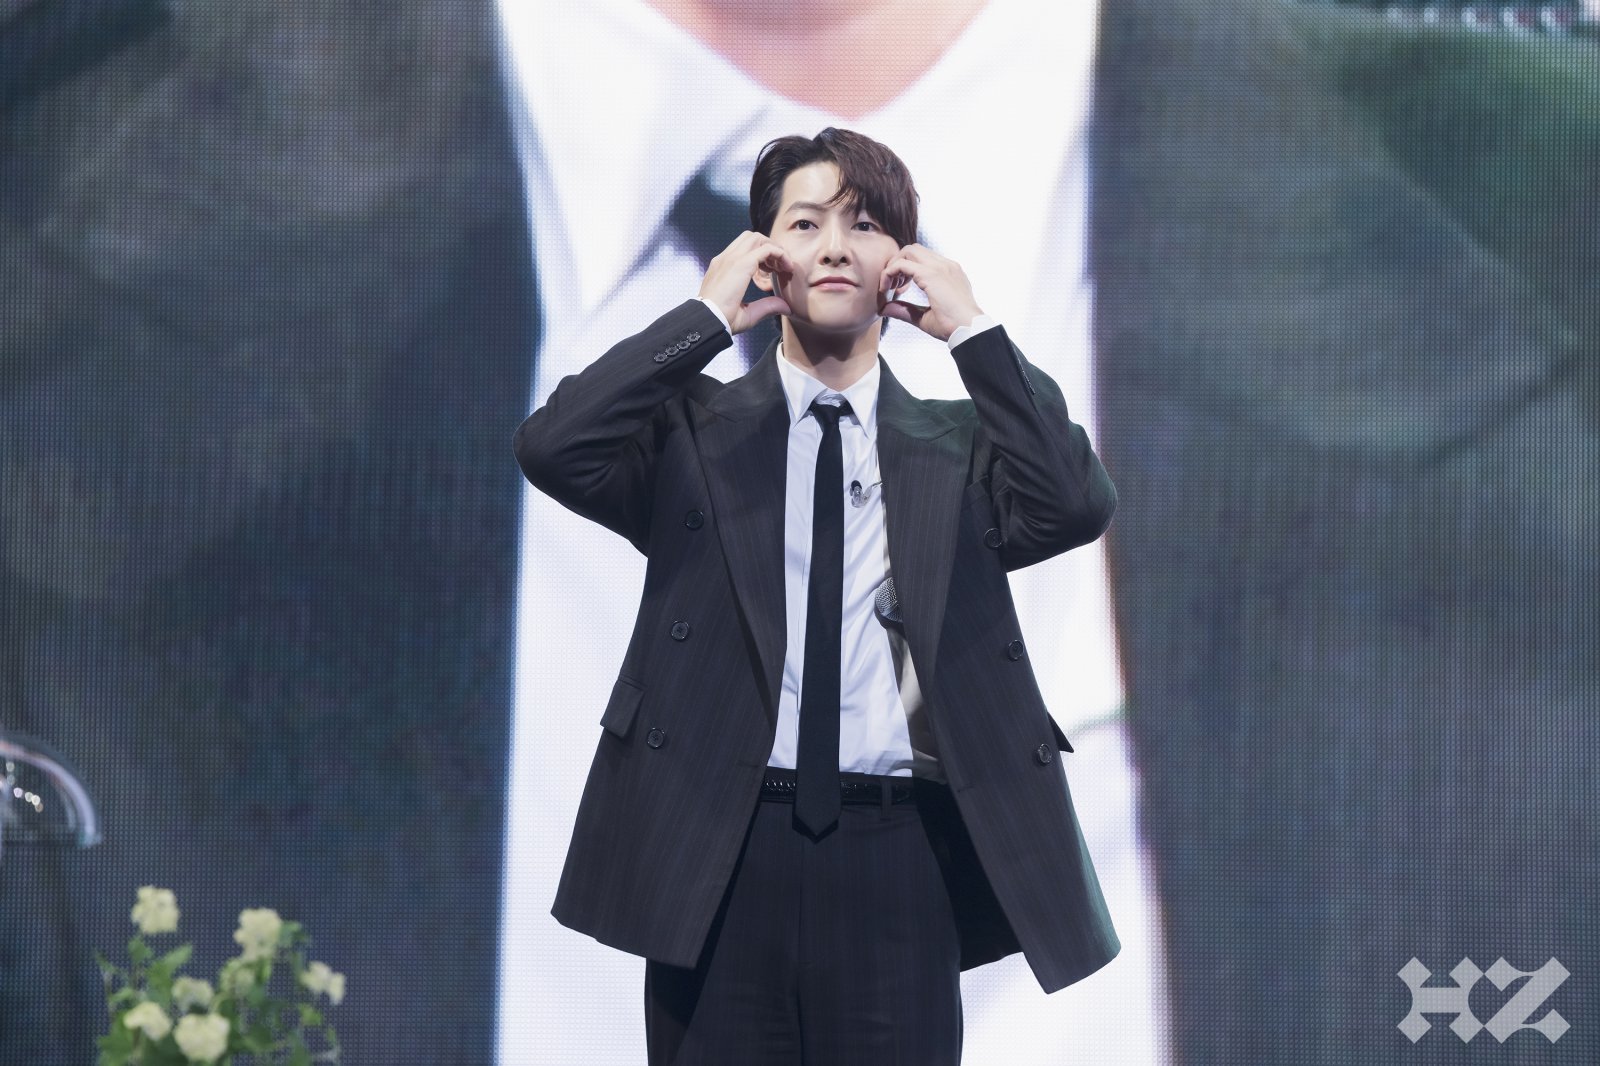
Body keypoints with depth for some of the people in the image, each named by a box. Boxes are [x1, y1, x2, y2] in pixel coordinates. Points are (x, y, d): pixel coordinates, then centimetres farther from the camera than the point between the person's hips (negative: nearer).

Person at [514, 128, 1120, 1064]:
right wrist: (707, 317, -7)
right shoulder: (693, 429, 9)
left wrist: (972, 330, -4)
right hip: (720, 854, 0)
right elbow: (553, 450, -9)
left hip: (896, 859, 1)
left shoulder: (959, 445, 12)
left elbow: (1078, 505, -7)